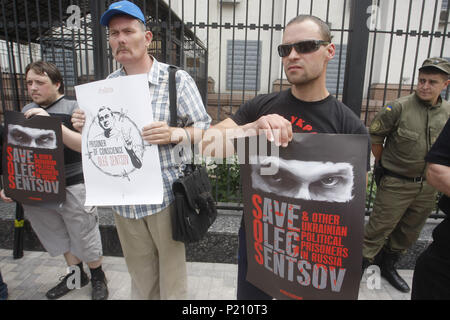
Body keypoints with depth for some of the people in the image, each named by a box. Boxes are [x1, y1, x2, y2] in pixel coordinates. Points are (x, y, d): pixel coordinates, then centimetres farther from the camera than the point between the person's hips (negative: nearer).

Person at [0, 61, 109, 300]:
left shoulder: (73, 109, -7)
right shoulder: (27, 111, 10)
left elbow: (85, 144, -18)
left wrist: (51, 122, -26)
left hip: (72, 187, -5)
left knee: (84, 237, 7)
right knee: (60, 238, 18)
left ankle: (98, 278, 29)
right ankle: (75, 275, 39)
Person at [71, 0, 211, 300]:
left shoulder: (177, 79, -8)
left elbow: (204, 128, -7)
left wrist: (173, 134, -25)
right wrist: (86, 127, -6)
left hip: (165, 196, -4)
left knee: (172, 273, 14)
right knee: (140, 276, 23)